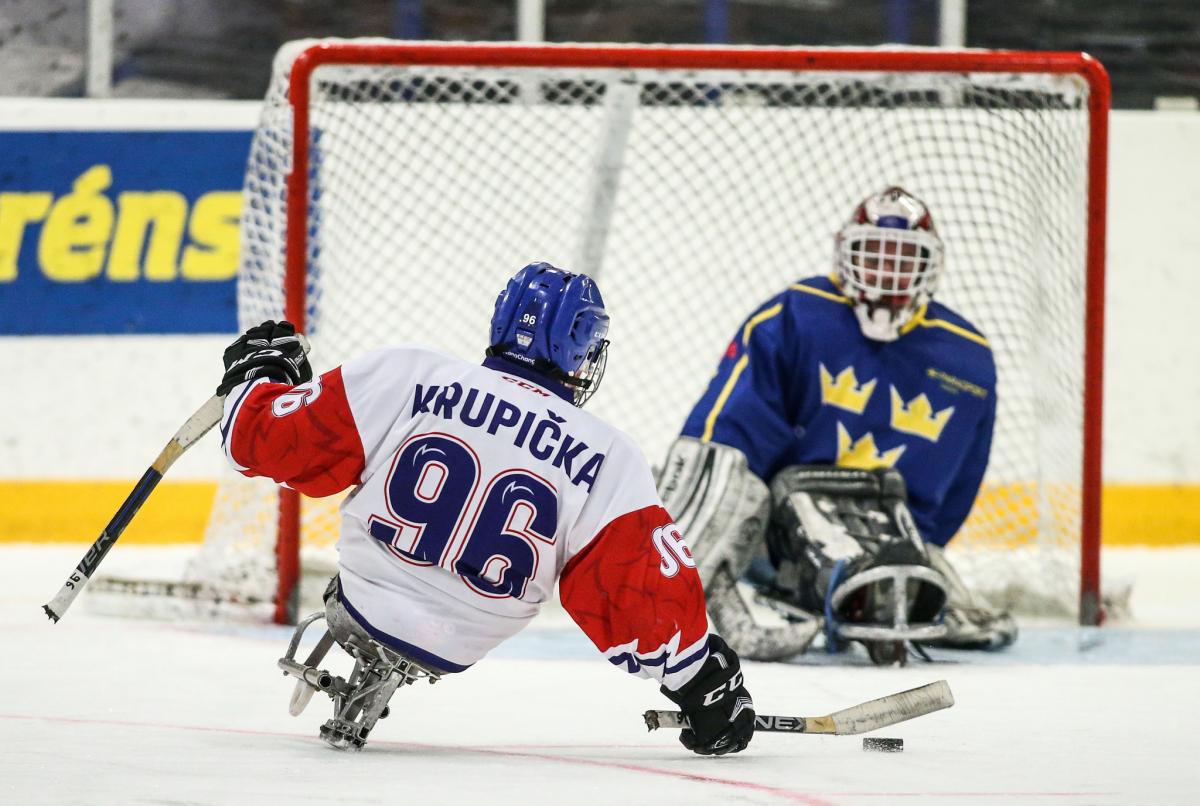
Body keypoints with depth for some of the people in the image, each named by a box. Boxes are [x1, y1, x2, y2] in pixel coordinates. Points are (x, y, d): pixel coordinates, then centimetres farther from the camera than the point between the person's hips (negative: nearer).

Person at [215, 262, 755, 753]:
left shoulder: (403, 378, -13)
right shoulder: (607, 459, -13)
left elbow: (266, 440, -7)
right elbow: (648, 600, -12)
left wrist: (261, 370, 14)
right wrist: (703, 682, 3)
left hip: (357, 608, 0)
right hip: (452, 653, 0)